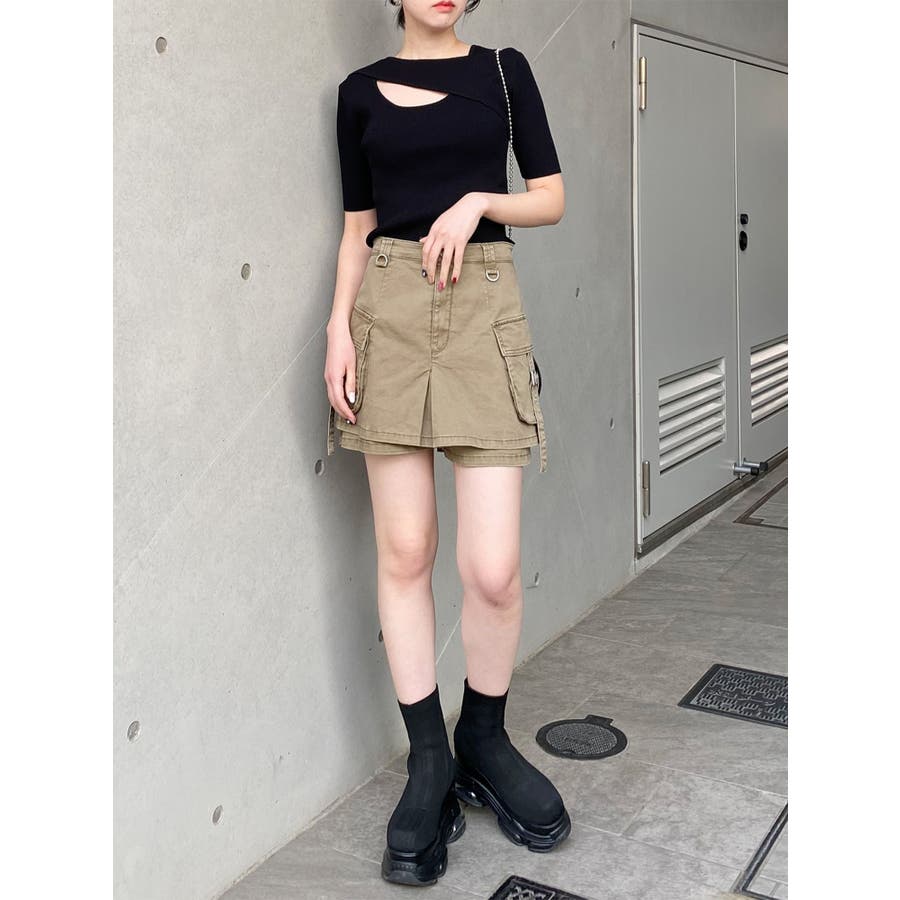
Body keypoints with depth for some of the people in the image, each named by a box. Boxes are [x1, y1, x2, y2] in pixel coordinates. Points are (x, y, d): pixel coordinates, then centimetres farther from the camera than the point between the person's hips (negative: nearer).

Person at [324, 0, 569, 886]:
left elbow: (552, 198, 10)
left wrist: (478, 201, -8)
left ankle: (484, 741, 18)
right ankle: (429, 762, 16)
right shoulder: (362, 90, 13)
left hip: (485, 307, -1)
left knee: (493, 568, -8)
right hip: (389, 310, 1)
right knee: (404, 552, 1)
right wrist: (340, 324, -2)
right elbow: (357, 225, 12)